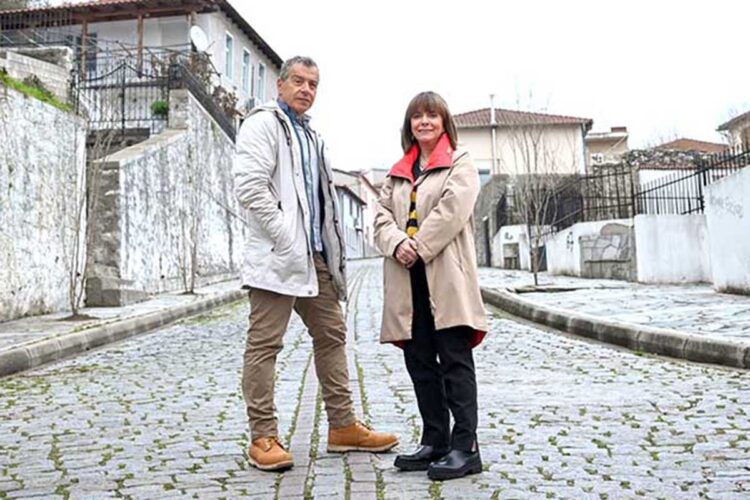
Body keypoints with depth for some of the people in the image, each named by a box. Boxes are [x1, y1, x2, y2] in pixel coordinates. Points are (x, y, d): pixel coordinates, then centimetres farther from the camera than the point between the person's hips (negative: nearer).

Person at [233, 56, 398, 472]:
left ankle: (343, 426, 22)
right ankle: (263, 438, 6)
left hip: (314, 255, 9)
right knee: (264, 344, -3)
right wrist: (285, 236, -17)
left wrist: (329, 246, 12)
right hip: (276, 255, -9)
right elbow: (249, 186, -16)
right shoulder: (262, 124, -2)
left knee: (332, 336, 11)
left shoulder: (310, 135, 24)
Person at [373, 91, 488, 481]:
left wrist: (418, 247, -13)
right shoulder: (398, 172, 23)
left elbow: (452, 210, -10)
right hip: (407, 279, 6)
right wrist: (397, 244, -10)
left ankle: (465, 448, -1)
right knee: (420, 362, 8)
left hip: (445, 276, -5)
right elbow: (382, 215, 10)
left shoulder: (460, 164, 7)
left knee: (455, 360, -6)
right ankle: (435, 441, 19)